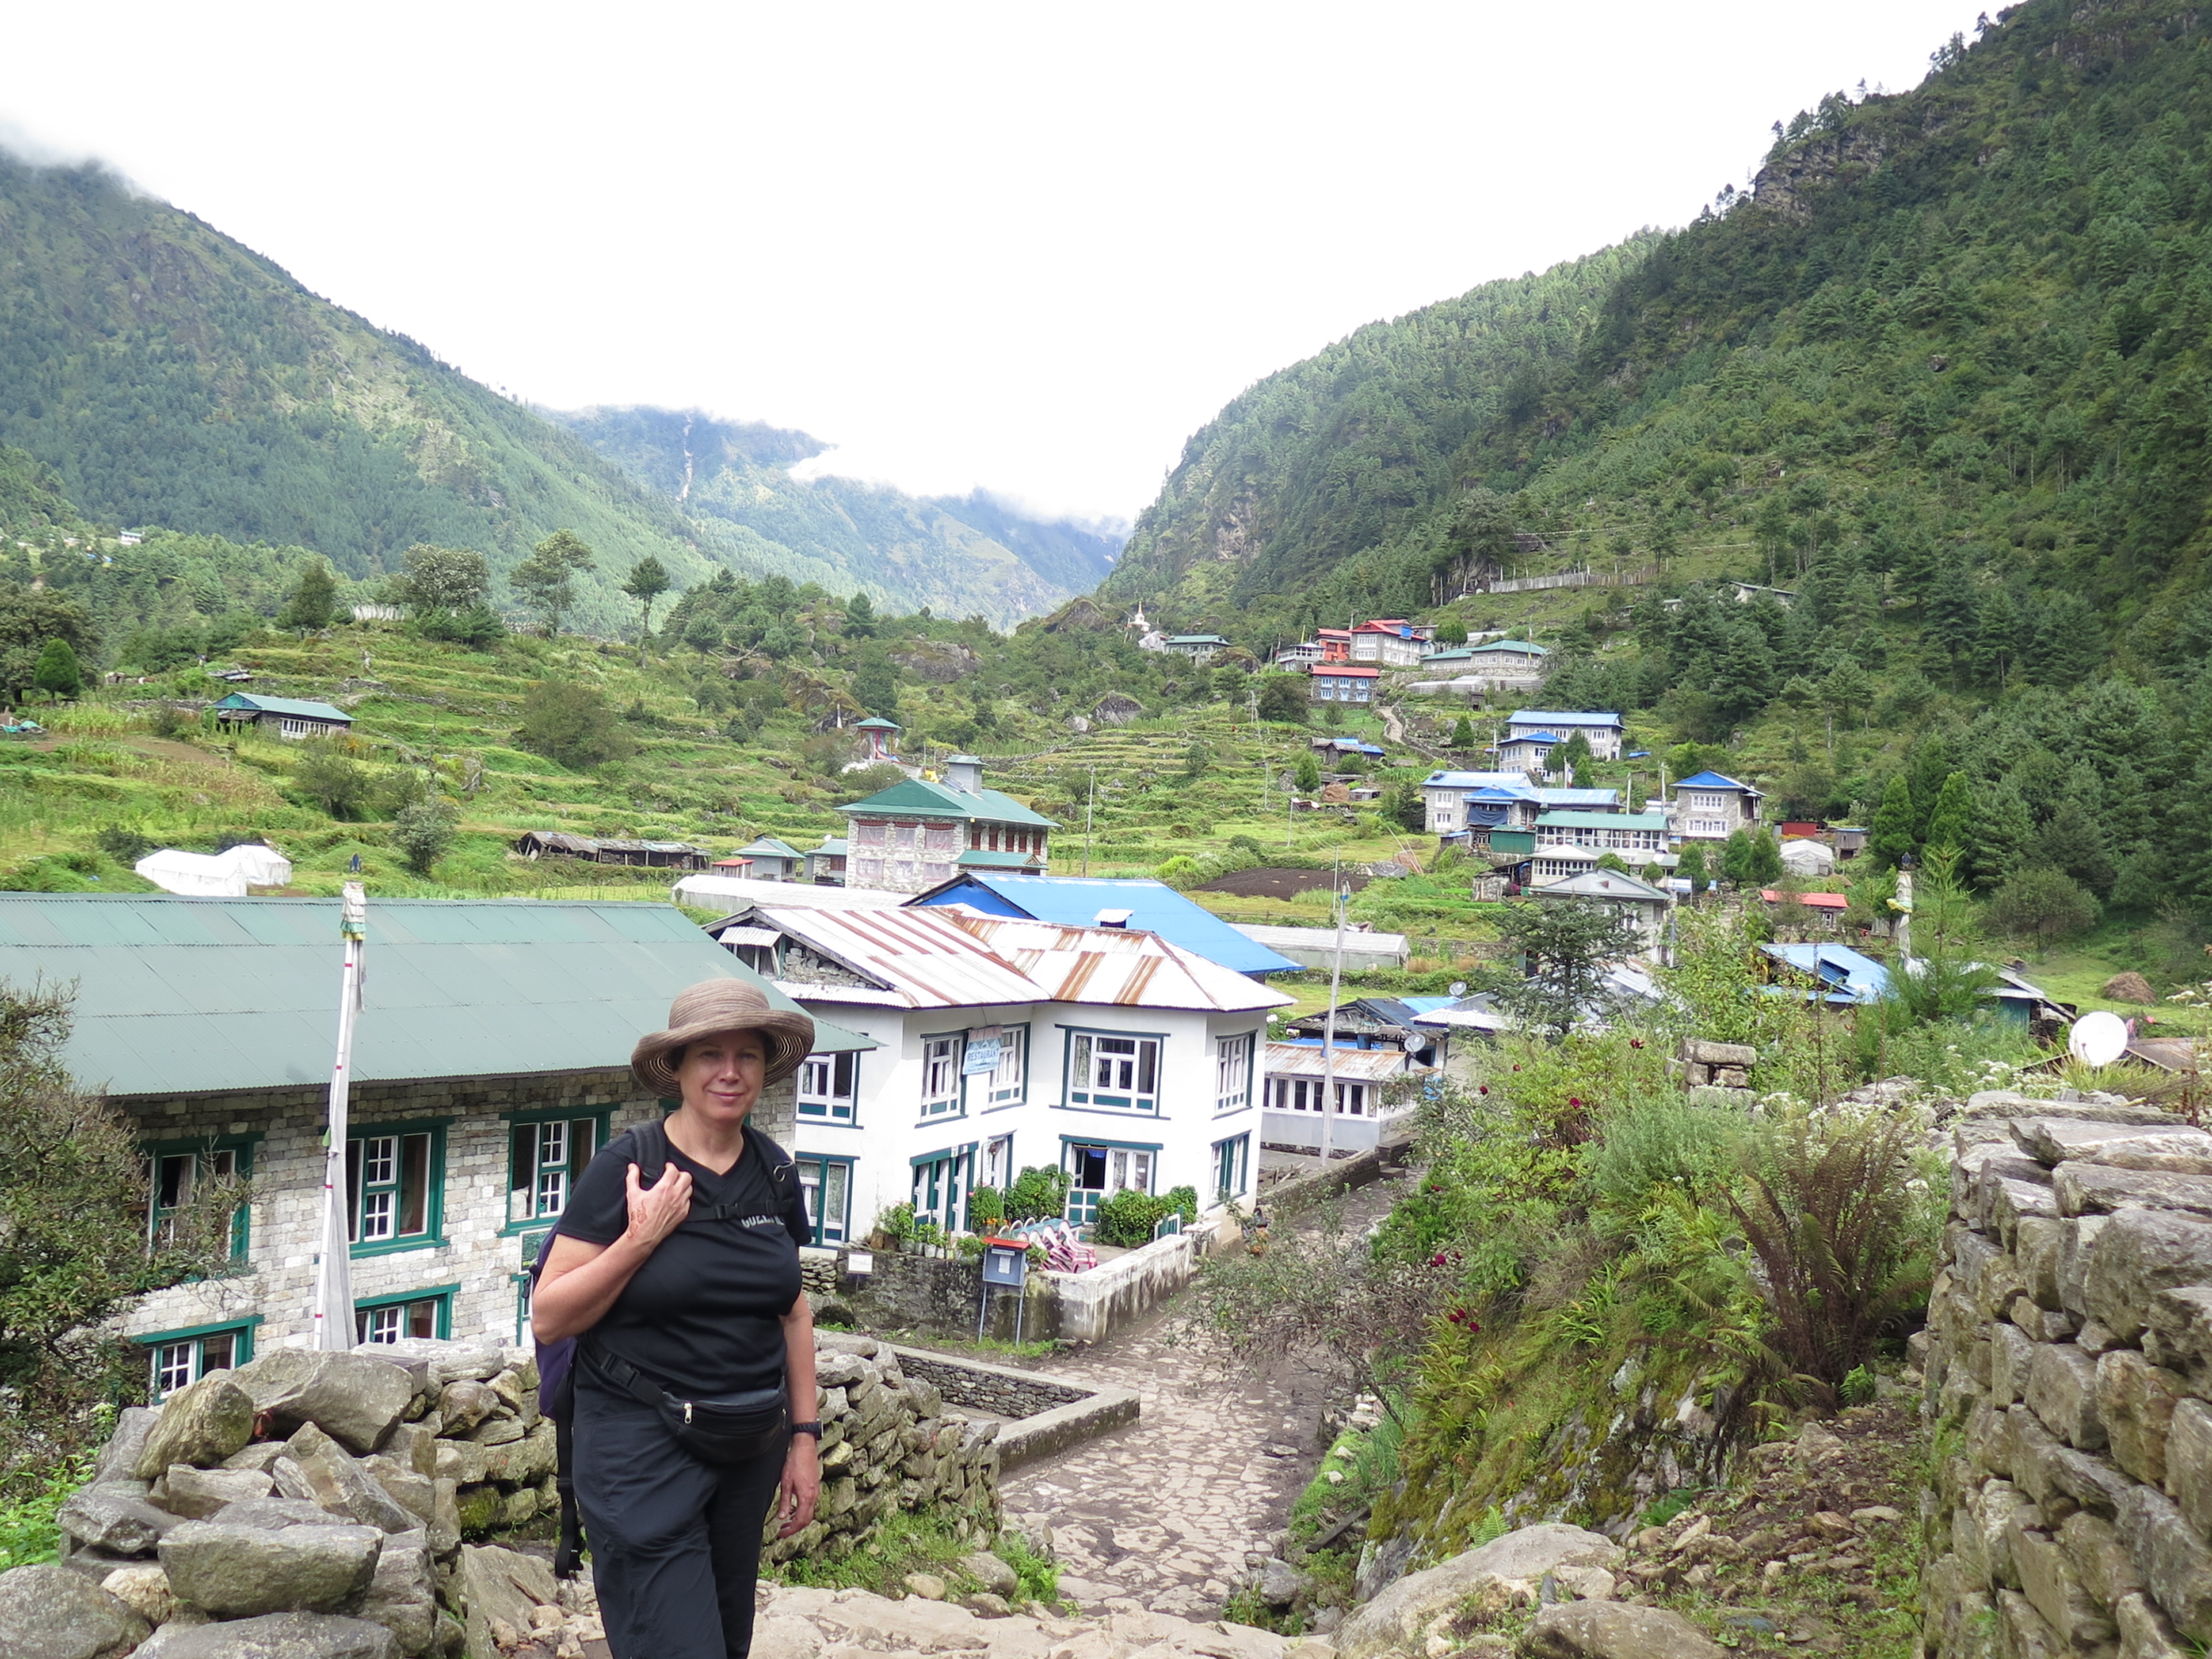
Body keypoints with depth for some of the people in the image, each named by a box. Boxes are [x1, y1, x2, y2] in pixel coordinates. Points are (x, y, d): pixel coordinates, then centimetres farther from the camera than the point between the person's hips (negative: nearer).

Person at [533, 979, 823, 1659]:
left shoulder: (774, 1173, 2)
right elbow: (548, 1317, -12)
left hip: (749, 1450, 6)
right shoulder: (627, 1166, -13)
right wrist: (641, 1239, -22)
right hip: (643, 1448, -6)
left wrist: (805, 1436, 11)